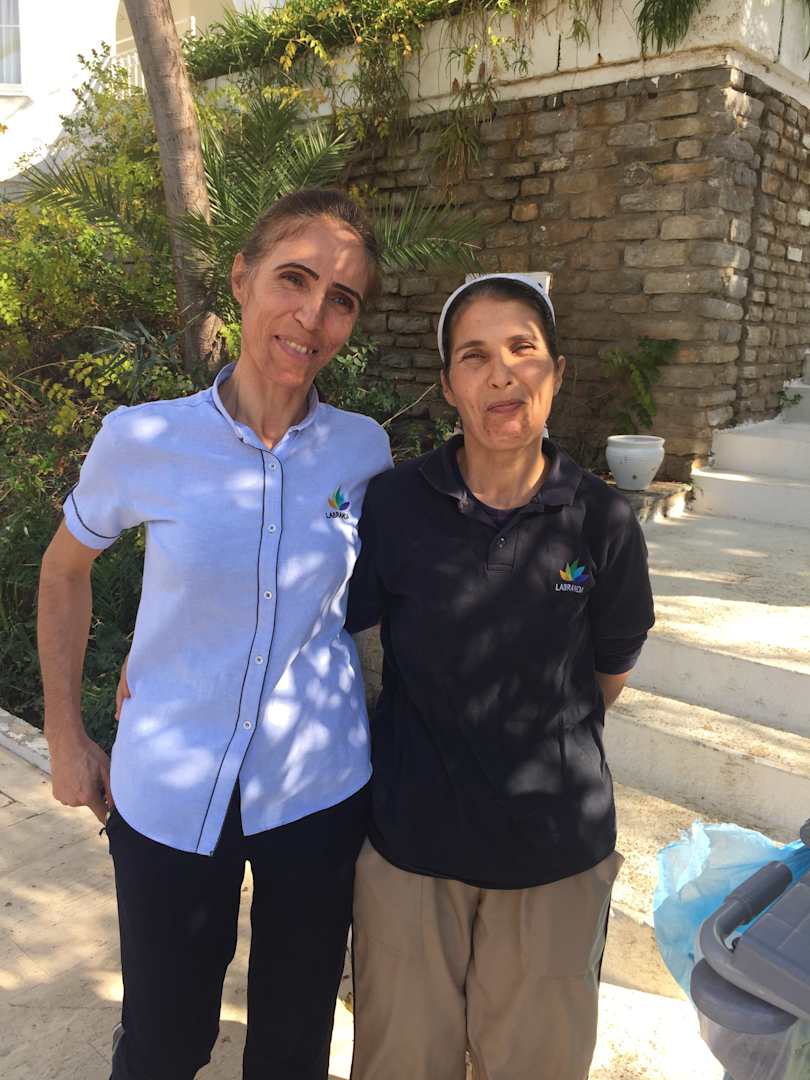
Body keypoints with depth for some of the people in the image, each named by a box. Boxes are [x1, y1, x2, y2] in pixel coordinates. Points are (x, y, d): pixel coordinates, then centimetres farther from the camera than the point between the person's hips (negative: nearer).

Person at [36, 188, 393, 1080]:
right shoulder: (143, 439, -14)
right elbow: (64, 571, 4)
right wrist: (65, 739, 4)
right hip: (170, 797, -1)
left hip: (319, 794, 2)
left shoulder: (362, 449, -8)